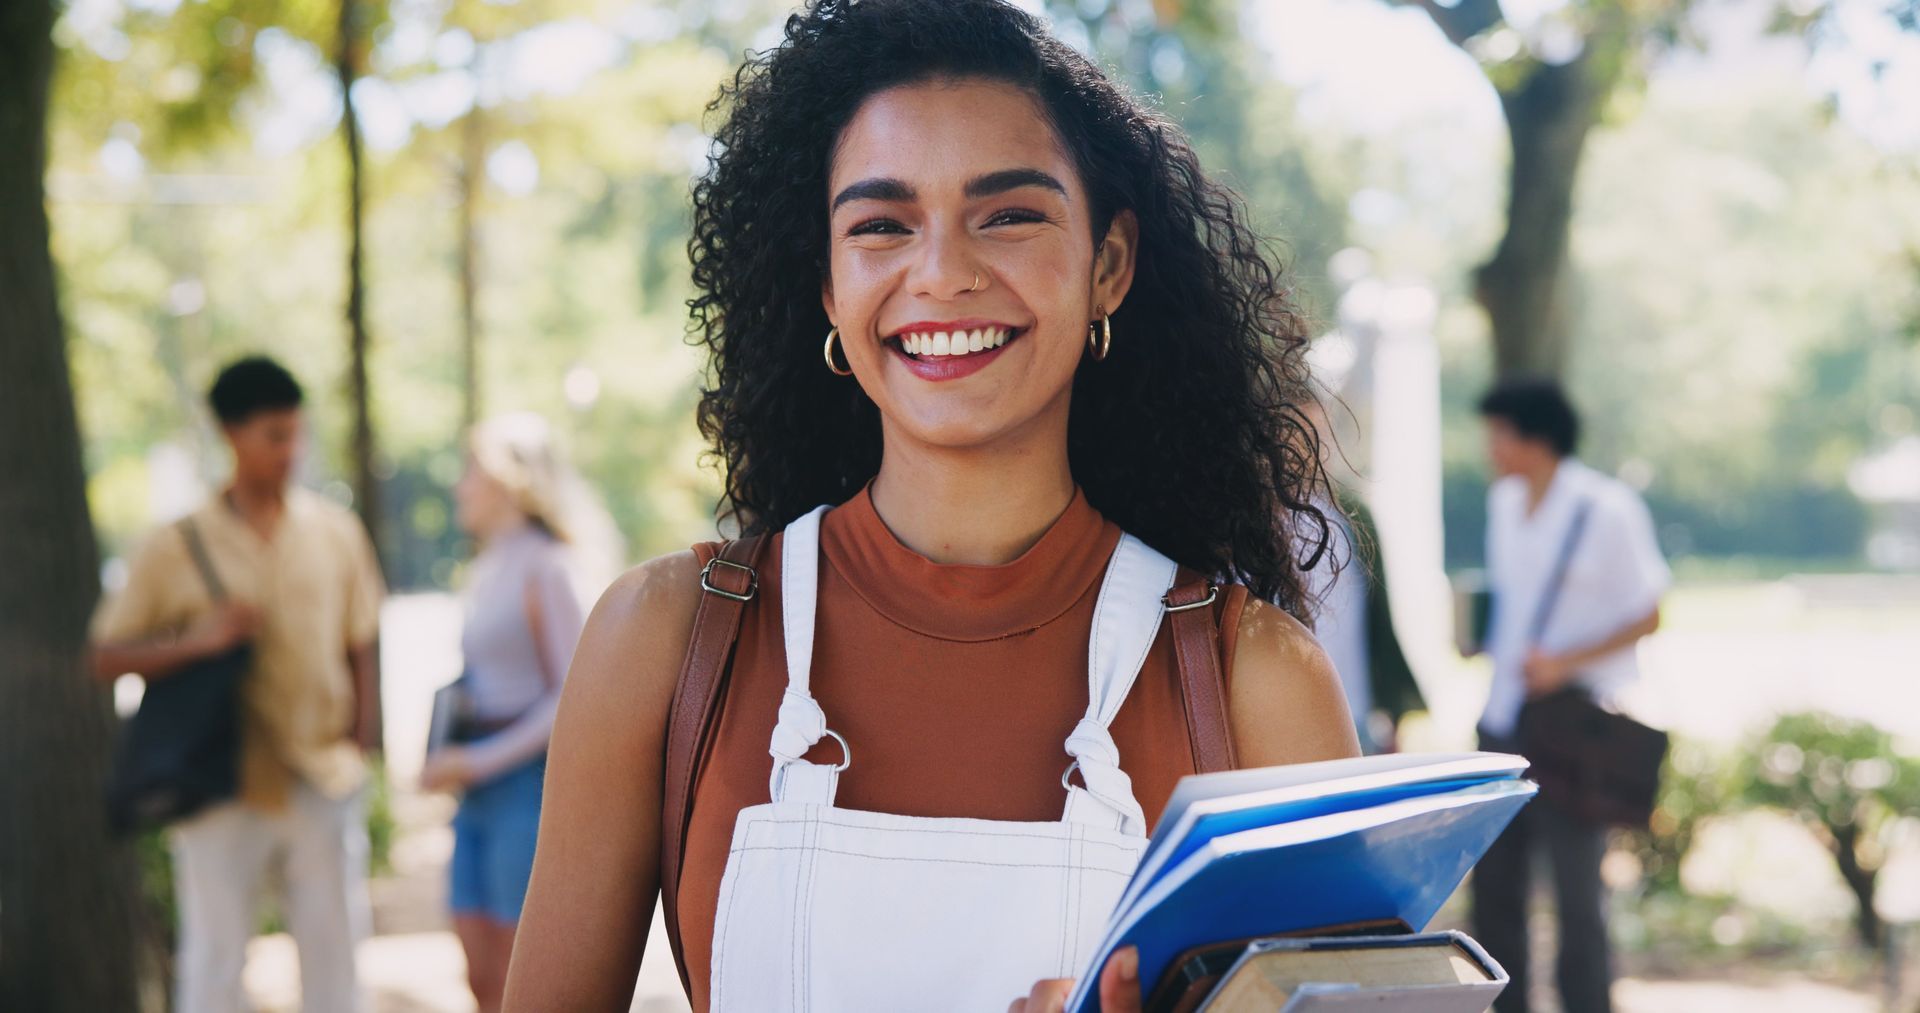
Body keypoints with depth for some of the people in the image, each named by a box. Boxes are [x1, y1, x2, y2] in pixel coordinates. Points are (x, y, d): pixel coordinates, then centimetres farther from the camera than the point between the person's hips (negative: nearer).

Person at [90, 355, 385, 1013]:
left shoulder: (336, 533, 4)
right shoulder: (175, 549, -4)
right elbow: (106, 657, -3)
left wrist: (364, 732, 1)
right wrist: (199, 641, -17)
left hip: (325, 781, 2)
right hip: (224, 788, -2)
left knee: (333, 951, 9)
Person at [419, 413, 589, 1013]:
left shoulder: (542, 568, -11)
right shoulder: (488, 569, 13)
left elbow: (573, 696, -15)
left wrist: (481, 761, -16)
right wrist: (449, 760, 4)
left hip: (528, 784, -8)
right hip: (480, 795, 8)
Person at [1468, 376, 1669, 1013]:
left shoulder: (1607, 509, -12)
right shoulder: (1504, 502, 9)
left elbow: (1648, 617, -9)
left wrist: (1566, 662, -19)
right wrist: (1486, 638, 4)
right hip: (1505, 722, 7)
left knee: (1577, 896, -1)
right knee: (1494, 886, 10)